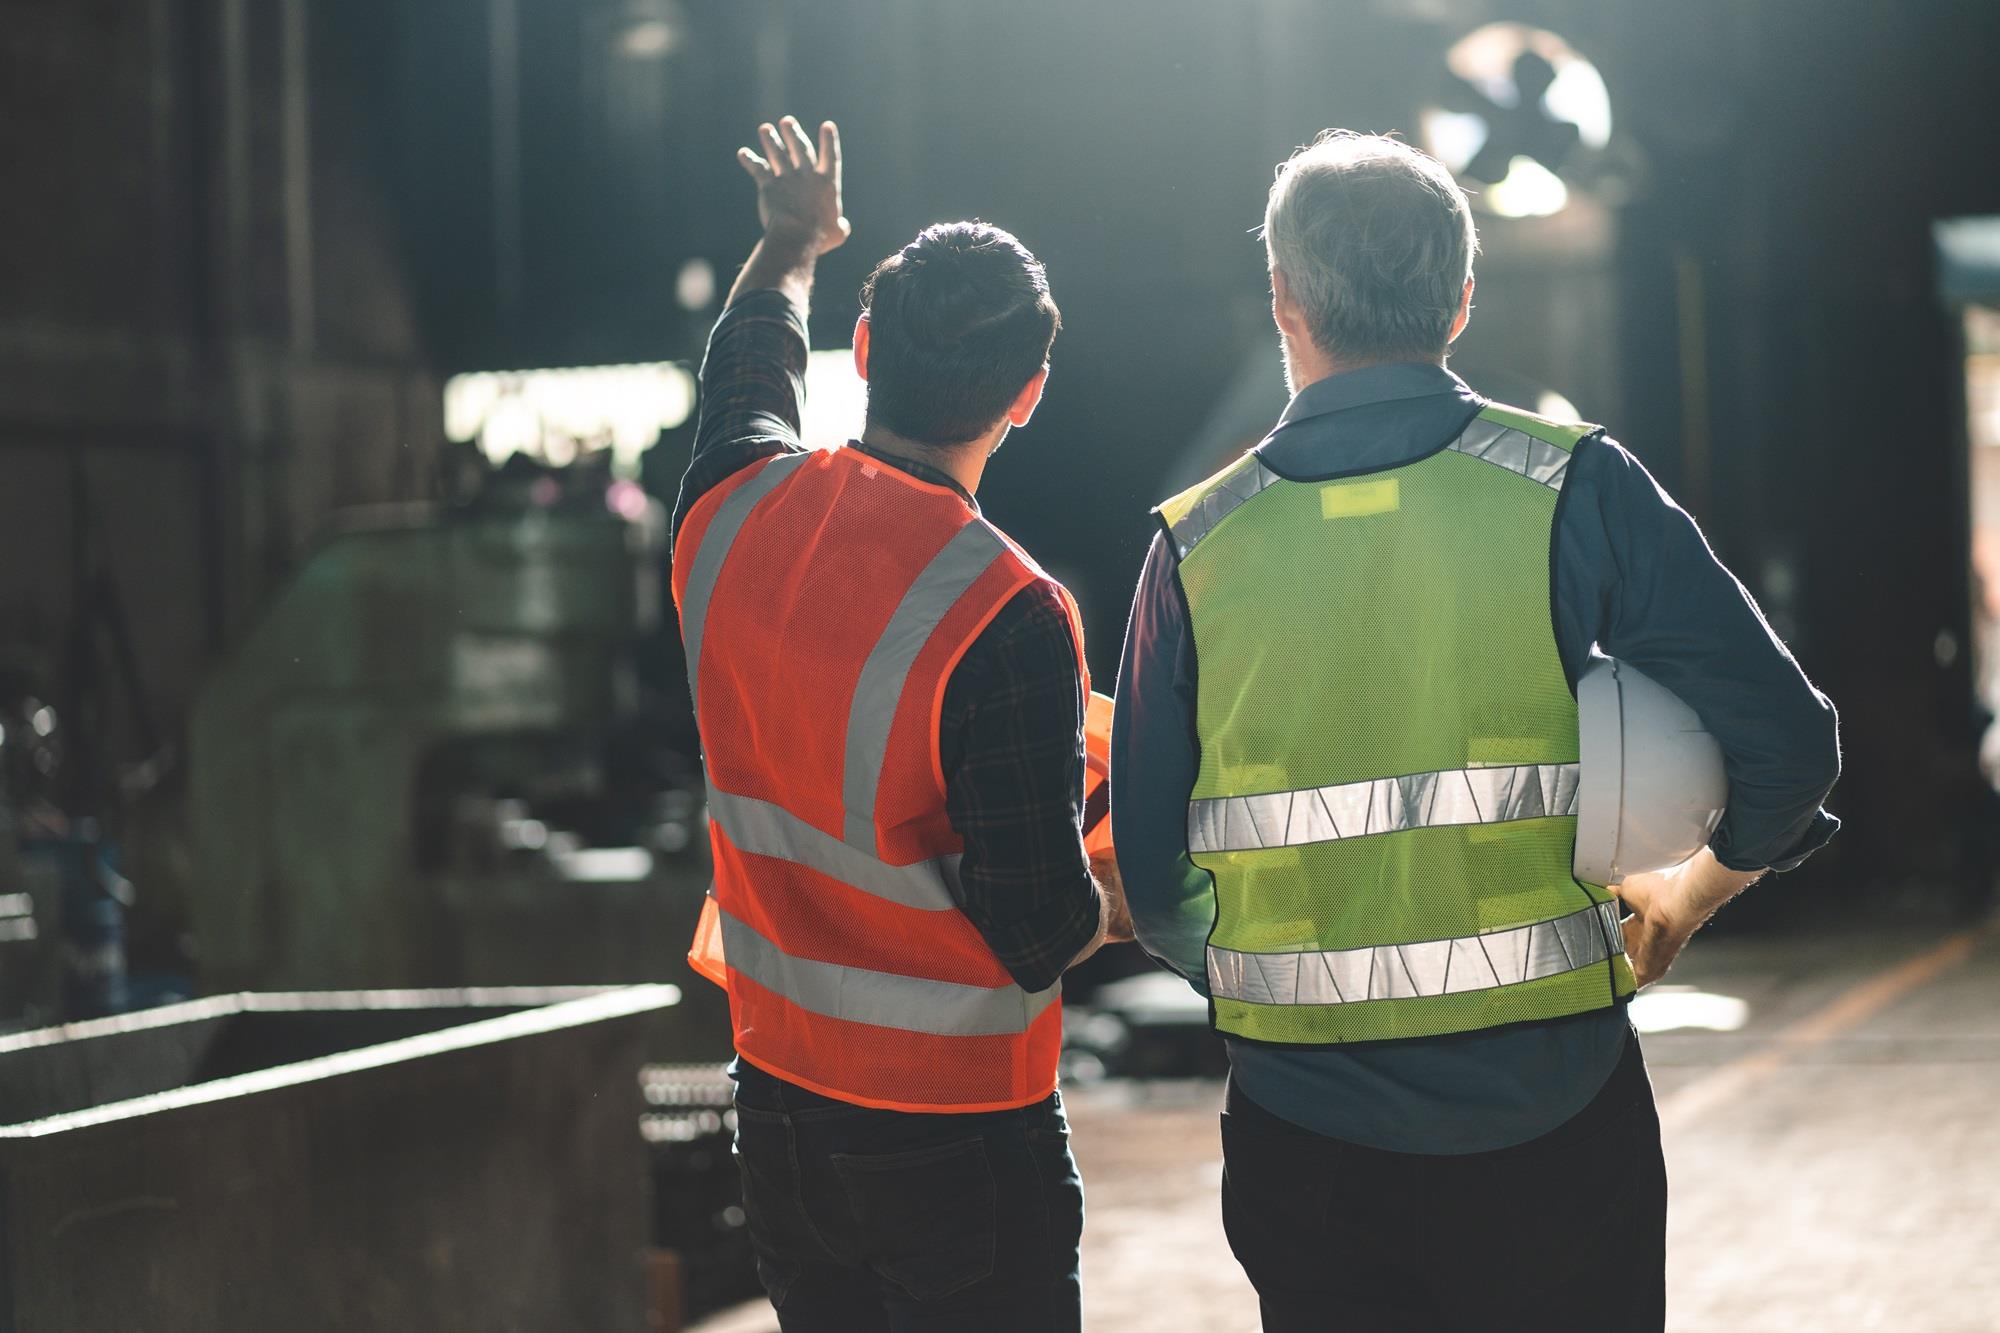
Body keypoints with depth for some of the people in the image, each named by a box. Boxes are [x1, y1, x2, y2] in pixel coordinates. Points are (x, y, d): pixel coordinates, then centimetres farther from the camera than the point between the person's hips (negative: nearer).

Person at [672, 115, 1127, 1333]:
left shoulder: (732, 516, -5)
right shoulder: (1008, 617, -23)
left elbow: (748, 366, 21)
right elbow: (1039, 930, -21)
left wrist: (794, 240, 41)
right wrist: (1116, 908, 2)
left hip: (779, 1102, 6)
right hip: (959, 1140, -6)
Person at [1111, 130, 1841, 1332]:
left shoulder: (1199, 543, -2)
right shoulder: (1573, 489, -6)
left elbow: (1153, 880, 1)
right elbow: (1785, 740, -7)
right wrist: (1689, 897, 12)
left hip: (1307, 1136, 1)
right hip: (1553, 1111, -1)